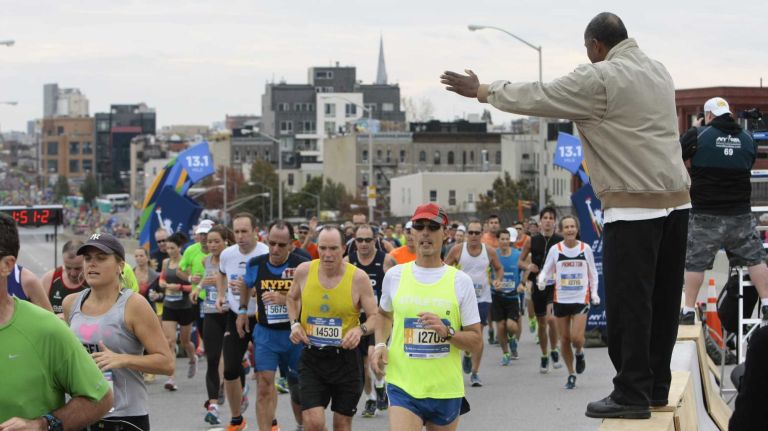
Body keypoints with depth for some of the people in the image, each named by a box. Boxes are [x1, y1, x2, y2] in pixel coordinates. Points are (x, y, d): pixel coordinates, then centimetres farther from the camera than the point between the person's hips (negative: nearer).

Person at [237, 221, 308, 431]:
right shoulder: (256, 264, -3)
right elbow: (247, 285, 20)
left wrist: (285, 299, -26)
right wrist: (242, 310, 17)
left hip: (295, 334, -1)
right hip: (265, 333, 1)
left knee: (298, 386, 14)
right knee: (264, 385, -10)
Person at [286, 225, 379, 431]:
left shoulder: (358, 277, -12)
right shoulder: (304, 271, -5)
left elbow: (375, 317, -7)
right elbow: (292, 298, 16)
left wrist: (361, 330, -27)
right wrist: (294, 323, -1)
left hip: (346, 357, -1)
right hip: (311, 357, 1)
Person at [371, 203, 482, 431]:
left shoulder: (460, 281, -2)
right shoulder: (394, 276, 3)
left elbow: (476, 341, 0)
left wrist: (447, 332, -18)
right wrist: (380, 345, 6)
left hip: (446, 389, 0)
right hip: (403, 387, 0)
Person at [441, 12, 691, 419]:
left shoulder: (599, 79, -10)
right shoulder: (658, 72, 14)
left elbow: (536, 97, -5)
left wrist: (483, 91, 8)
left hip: (634, 204, -8)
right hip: (676, 198, 8)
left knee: (628, 302, -3)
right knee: (662, 300, 11)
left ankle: (632, 394, -1)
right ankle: (656, 387, 18)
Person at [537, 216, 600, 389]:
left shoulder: (585, 248, 1)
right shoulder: (555, 249, 0)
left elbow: (593, 273, 10)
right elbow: (546, 270, 4)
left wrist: (594, 292, 1)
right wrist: (542, 279, -18)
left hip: (581, 299, -1)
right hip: (561, 299, 1)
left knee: (576, 337, -15)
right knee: (564, 339, 5)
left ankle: (579, 353, 20)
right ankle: (571, 374, 20)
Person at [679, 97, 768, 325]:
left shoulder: (699, 135, -9)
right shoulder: (747, 138, 4)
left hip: (705, 215, -3)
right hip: (740, 213, 3)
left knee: (694, 262, 4)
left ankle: (688, 311, 5)